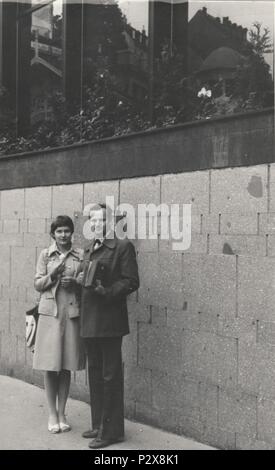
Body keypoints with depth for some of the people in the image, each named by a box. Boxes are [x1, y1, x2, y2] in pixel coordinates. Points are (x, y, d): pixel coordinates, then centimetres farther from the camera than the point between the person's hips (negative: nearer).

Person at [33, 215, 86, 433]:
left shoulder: (81, 255, 5)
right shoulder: (45, 254, 5)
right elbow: (38, 285, 5)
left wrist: (75, 283, -11)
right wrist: (52, 275, -13)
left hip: (72, 313, 0)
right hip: (50, 313, 0)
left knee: (66, 367, 6)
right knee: (50, 366, 2)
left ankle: (62, 414, 18)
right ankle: (52, 414, 15)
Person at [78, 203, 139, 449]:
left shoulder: (123, 247, -7)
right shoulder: (89, 249, 16)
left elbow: (131, 281, -12)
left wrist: (106, 292, -22)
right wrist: (82, 280, 2)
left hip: (109, 319, -8)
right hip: (89, 320, 8)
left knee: (110, 375, -1)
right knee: (95, 373, 17)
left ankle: (111, 430, 9)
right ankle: (98, 425, 30)